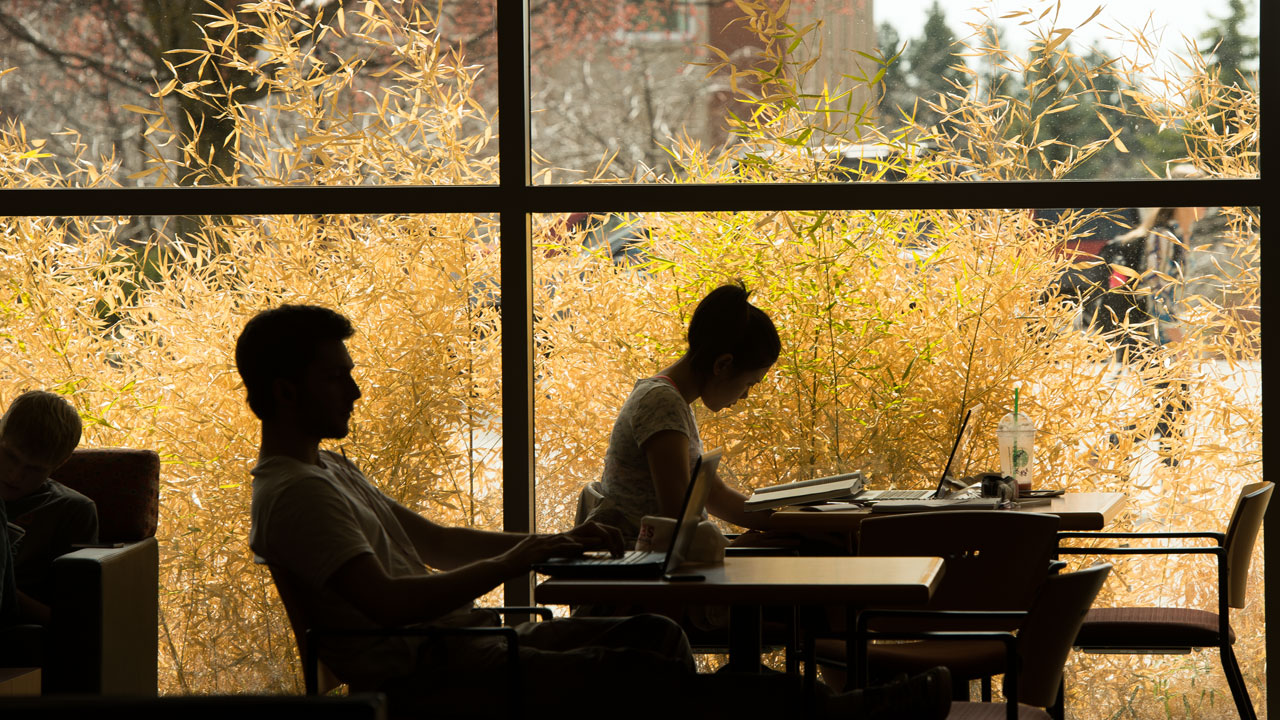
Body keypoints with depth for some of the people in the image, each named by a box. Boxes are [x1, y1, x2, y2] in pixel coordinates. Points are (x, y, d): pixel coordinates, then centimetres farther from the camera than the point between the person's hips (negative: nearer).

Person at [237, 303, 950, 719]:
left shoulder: (331, 471, 20)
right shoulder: (295, 494, -15)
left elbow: (434, 541, 25)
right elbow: (389, 600, -25)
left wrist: (553, 542, 13)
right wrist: (518, 559, -16)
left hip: (465, 644, 11)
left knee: (653, 635, 0)